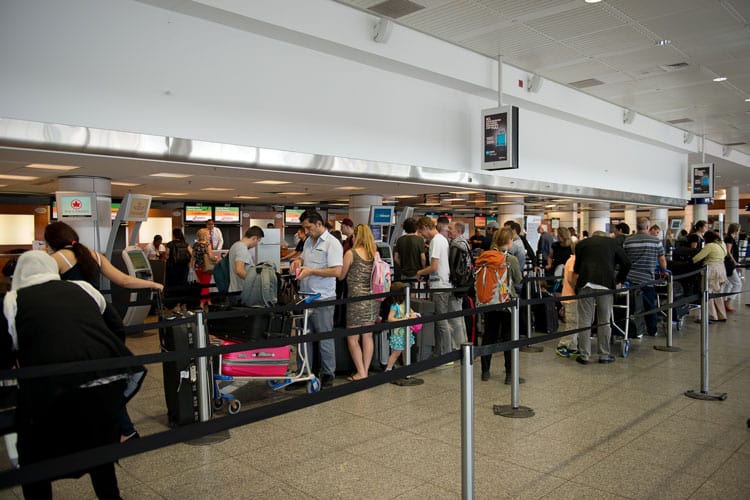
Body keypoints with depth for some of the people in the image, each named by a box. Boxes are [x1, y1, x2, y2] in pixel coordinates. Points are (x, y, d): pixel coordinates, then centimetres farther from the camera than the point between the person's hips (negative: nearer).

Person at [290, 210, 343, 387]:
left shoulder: (332, 243, -12)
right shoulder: (308, 241, 13)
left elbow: (337, 271, -19)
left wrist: (311, 271, -19)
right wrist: (299, 262, 4)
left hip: (323, 299, -8)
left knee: (325, 338, 2)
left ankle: (328, 374, 15)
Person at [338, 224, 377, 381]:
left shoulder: (351, 253, -7)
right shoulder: (375, 254, 6)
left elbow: (341, 276, 1)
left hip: (356, 298, -5)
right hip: (372, 298, 6)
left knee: (352, 338, 5)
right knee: (368, 337, 11)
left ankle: (361, 372, 4)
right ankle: (366, 370, 17)